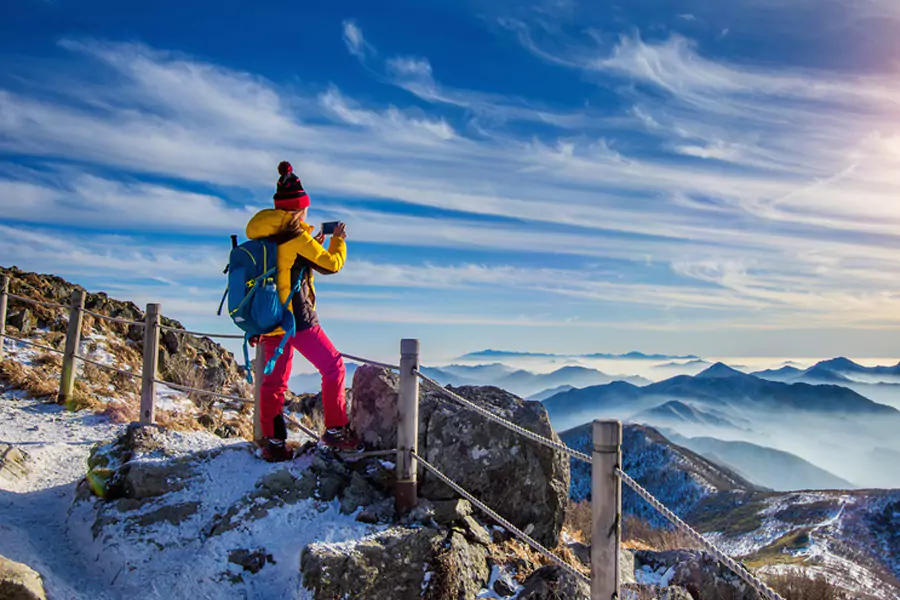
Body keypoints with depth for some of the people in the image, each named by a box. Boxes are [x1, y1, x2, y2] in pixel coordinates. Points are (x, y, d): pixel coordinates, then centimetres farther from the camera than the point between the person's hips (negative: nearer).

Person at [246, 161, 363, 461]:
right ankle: (335, 429, 11)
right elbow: (331, 264, -6)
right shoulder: (297, 237, -14)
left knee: (274, 379, 14)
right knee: (333, 367, 7)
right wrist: (338, 240, 11)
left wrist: (314, 244, 24)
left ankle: (272, 442, 17)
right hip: (297, 318, -7)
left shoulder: (263, 236, 9)